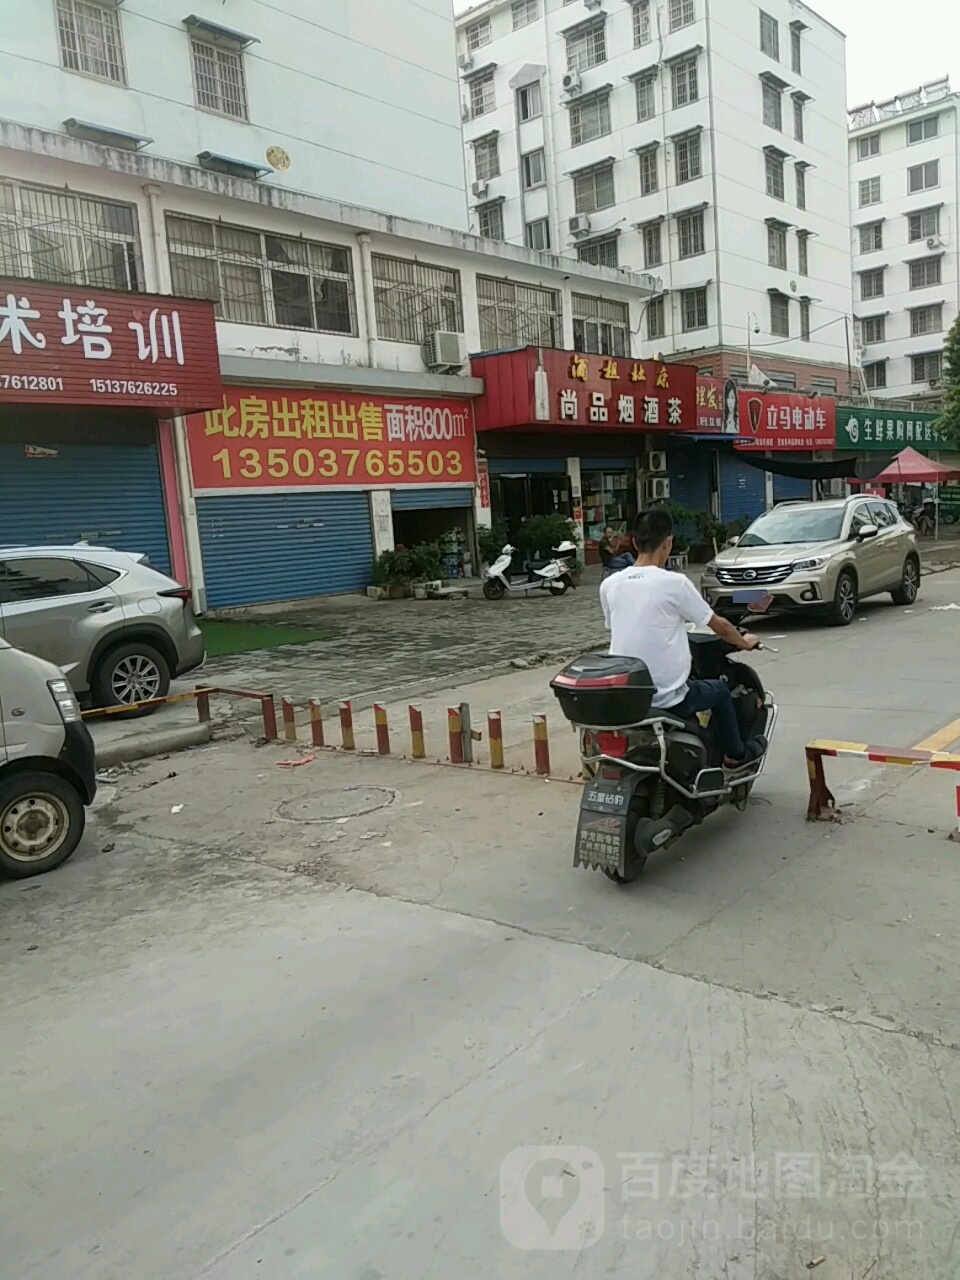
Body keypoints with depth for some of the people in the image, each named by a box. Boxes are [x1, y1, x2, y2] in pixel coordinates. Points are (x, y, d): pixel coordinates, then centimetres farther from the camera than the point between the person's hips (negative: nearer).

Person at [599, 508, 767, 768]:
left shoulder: (609, 586, -1)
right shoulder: (674, 583, -13)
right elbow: (721, 627, -1)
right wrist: (745, 643, 22)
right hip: (665, 699, -5)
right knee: (720, 690, 26)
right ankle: (735, 754, 44)